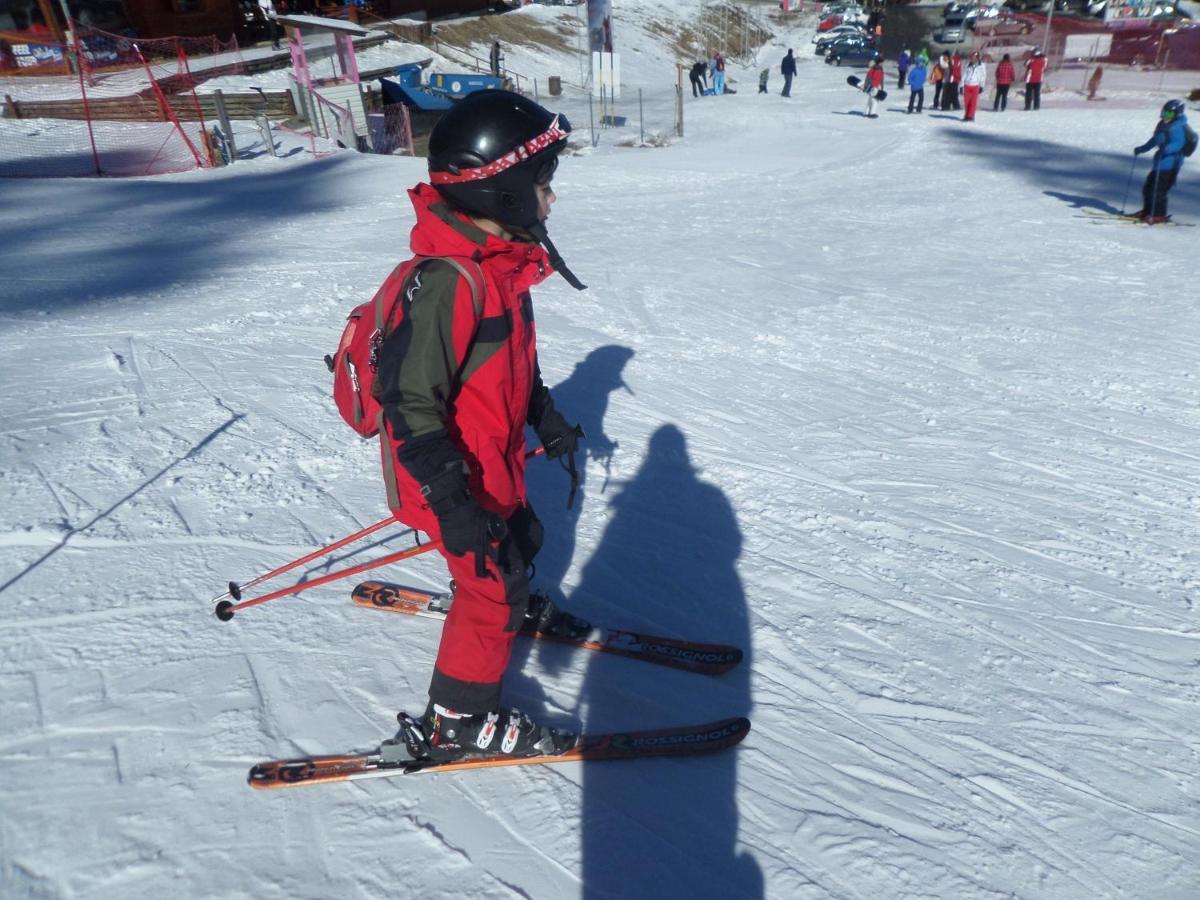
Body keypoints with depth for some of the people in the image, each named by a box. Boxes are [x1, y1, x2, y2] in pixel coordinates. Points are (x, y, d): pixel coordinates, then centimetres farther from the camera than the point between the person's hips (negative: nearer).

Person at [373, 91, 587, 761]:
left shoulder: (500, 259, 2)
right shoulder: (446, 283, -30)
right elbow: (410, 401, -29)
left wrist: (547, 417, 21)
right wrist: (450, 501, -30)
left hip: (495, 460, 9)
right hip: (459, 477, -9)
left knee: (521, 541, 28)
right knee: (494, 589, 2)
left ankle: (505, 603, 60)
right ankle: (457, 723, 22)